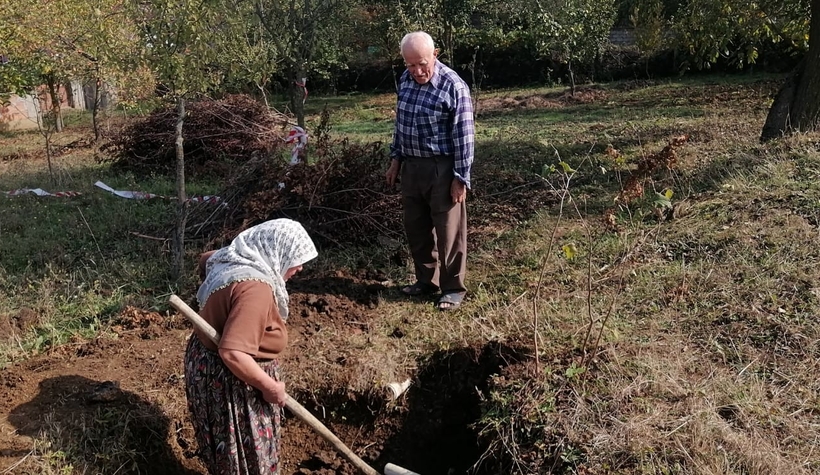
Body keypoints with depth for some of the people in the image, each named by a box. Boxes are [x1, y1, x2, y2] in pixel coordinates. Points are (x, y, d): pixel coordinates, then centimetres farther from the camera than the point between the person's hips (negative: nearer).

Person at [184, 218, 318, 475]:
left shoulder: (234, 261, 0)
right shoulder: (255, 287, -31)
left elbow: (206, 260, 25)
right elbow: (233, 353, -36)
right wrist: (269, 387, -23)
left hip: (208, 362, 10)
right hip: (230, 380, -10)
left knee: (227, 450, 28)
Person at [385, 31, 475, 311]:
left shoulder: (454, 87, -17)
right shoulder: (406, 80, 5)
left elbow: (463, 136, -15)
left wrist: (461, 178, -15)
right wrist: (396, 158, 14)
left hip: (441, 169, -7)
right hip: (411, 166, 7)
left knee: (448, 231, 3)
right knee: (416, 228, 15)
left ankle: (453, 288, 17)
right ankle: (426, 280, 31)